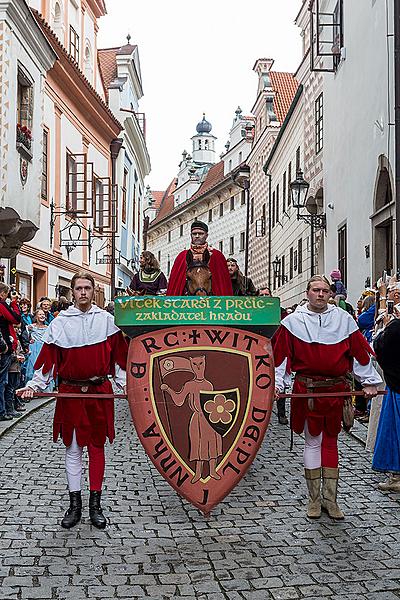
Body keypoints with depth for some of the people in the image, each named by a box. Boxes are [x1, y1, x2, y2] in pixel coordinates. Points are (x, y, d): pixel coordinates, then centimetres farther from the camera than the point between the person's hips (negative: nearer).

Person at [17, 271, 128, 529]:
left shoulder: (107, 320, 2)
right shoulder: (61, 322, 1)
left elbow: (119, 356, 6)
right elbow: (49, 359, 1)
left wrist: (128, 385, -2)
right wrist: (34, 385, -9)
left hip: (100, 392, 0)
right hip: (70, 394, 0)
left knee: (97, 447, 7)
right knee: (73, 449, 6)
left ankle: (95, 505, 17)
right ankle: (75, 505, 15)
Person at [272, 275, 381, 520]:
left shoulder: (343, 319, 3)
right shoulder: (293, 321, 0)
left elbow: (360, 351, 8)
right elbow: (280, 354, 1)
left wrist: (369, 382, 8)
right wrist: (276, 383, -5)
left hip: (336, 389, 2)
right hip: (308, 391, -2)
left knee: (330, 442, 9)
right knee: (313, 441, 3)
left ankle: (330, 499, 16)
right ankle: (314, 499, 12)